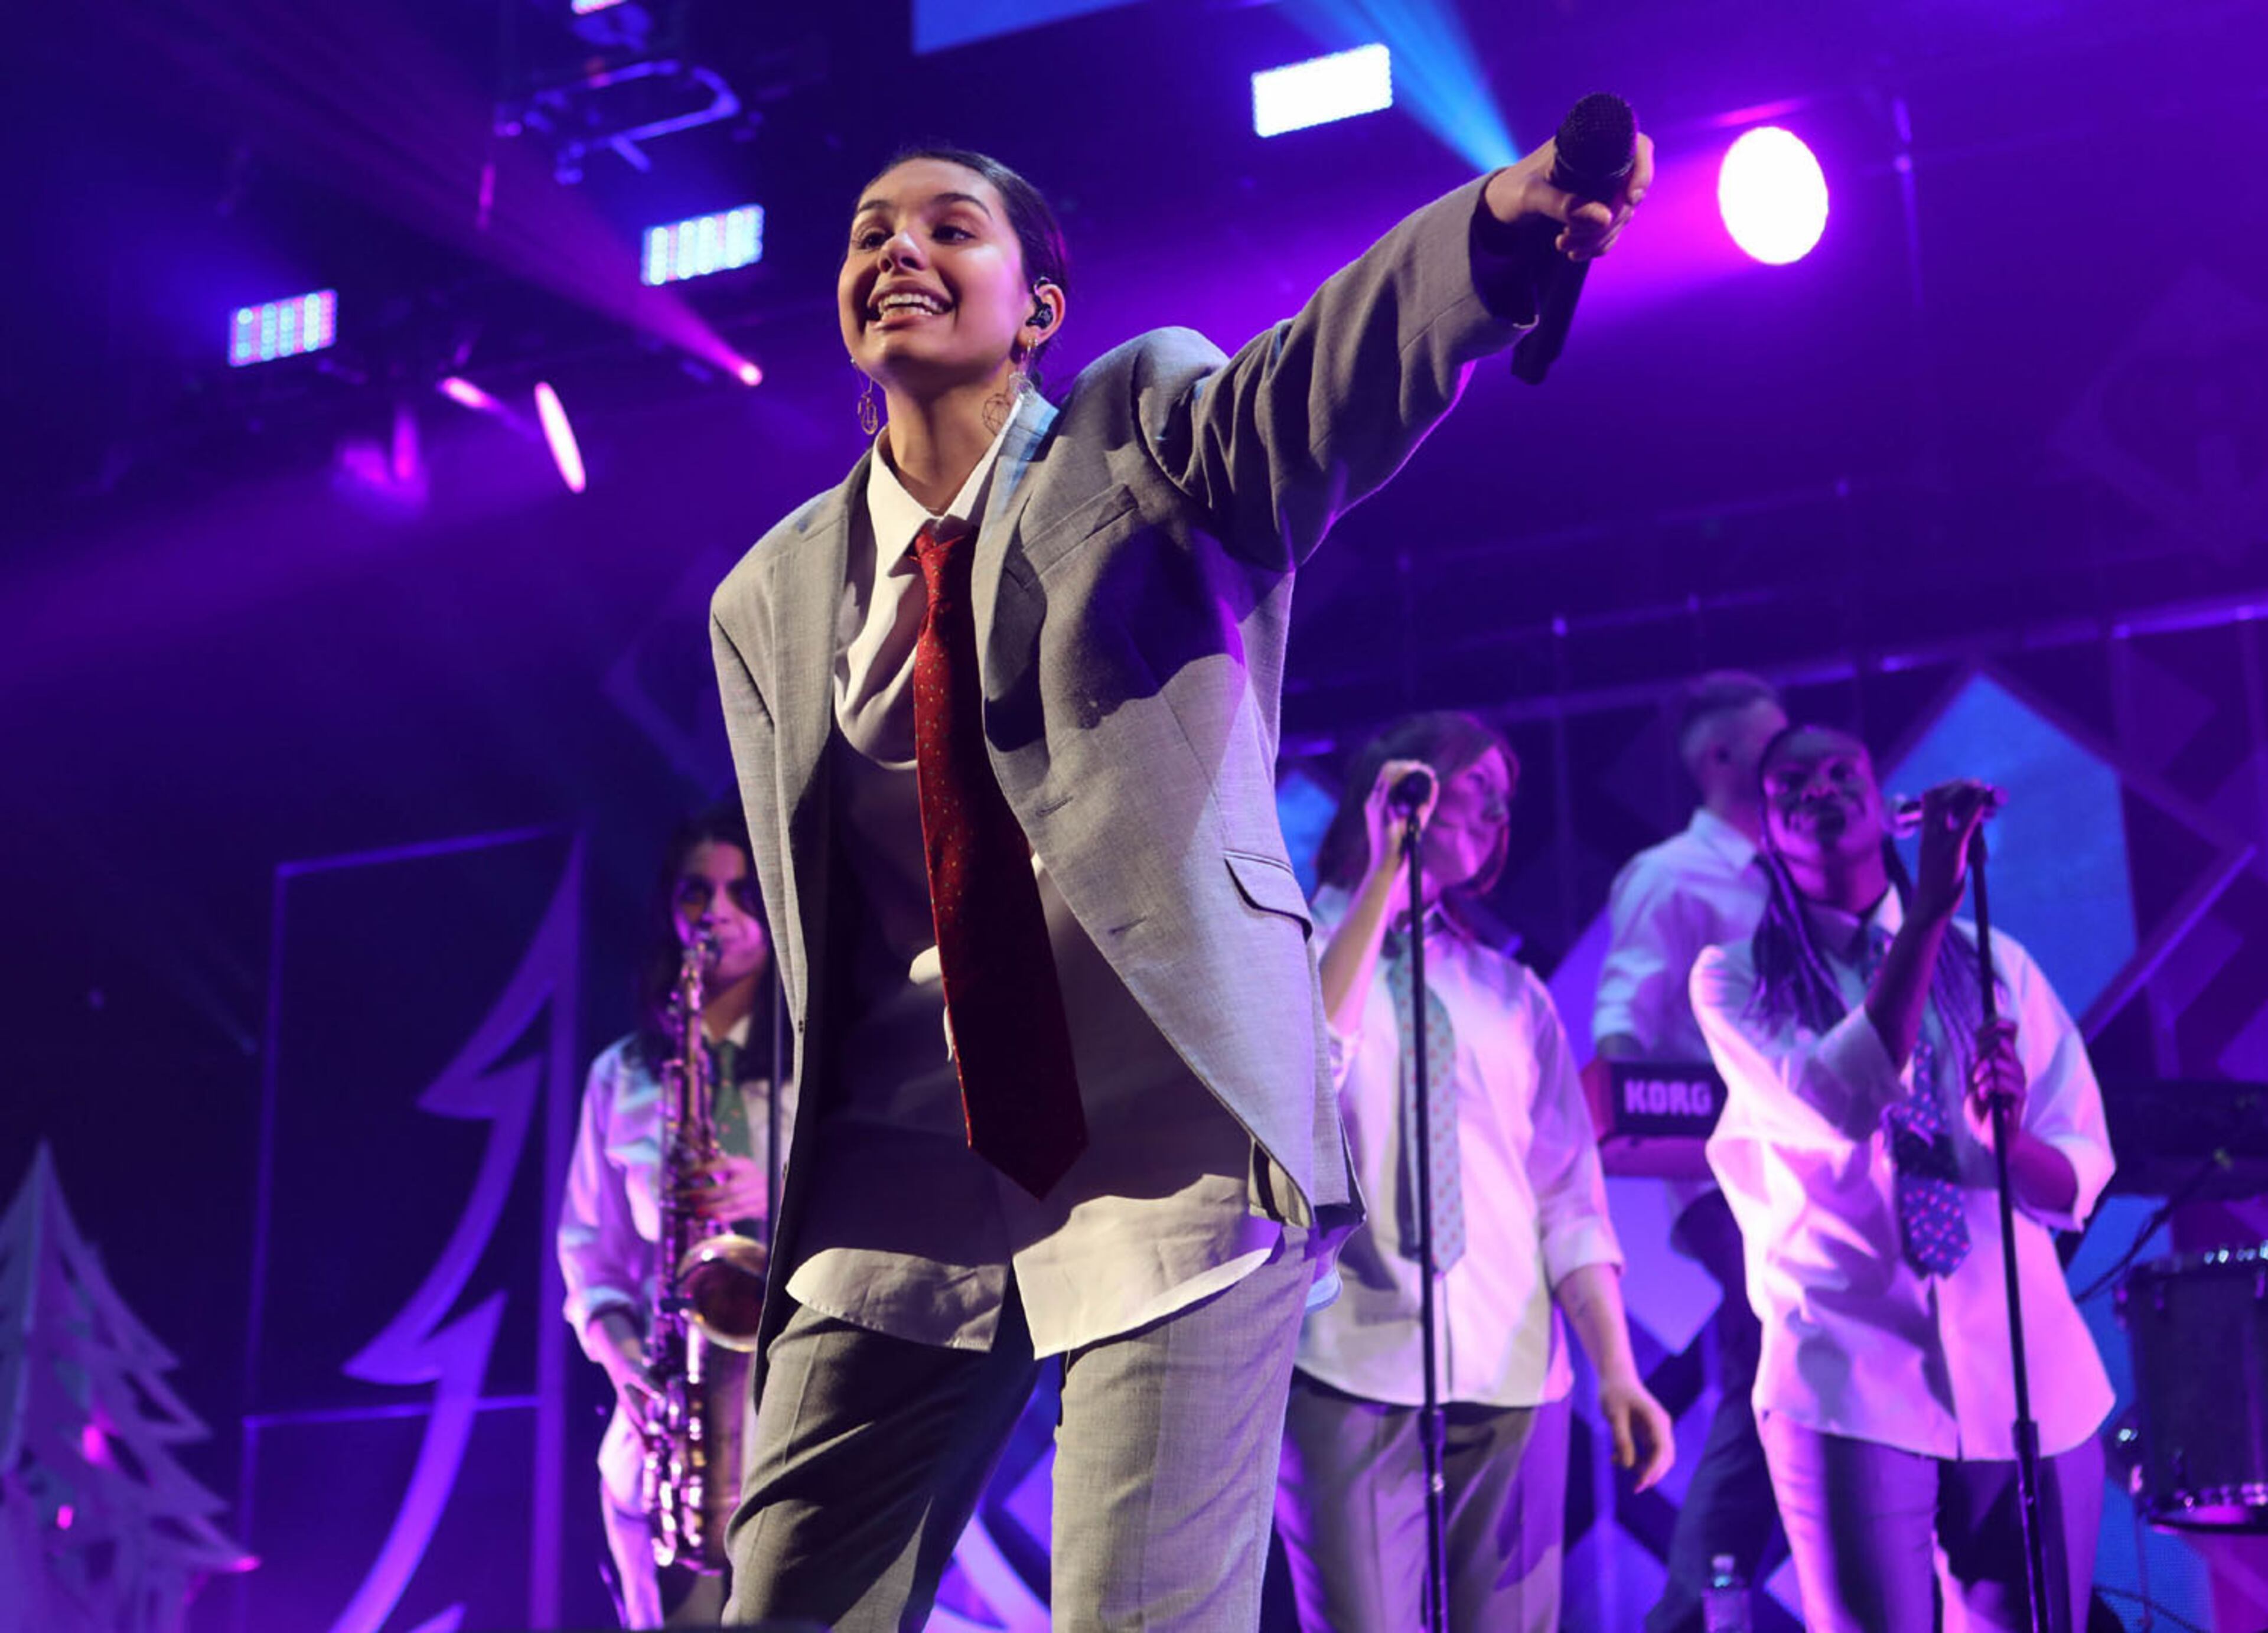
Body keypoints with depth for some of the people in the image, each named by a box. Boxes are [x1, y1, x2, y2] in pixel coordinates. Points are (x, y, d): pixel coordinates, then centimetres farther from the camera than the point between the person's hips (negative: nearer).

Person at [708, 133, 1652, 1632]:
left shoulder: (1148, 428, 1)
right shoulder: (773, 602, 11)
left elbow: (1325, 391, -21)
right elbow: (815, 946, 16)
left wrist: (1505, 223, -42)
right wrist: (813, 1198, 11)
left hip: (1177, 1143, -3)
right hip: (904, 1181, 4)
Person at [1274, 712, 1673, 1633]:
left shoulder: (1512, 995, 17)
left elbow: (1567, 1193, 12)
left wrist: (1616, 1368, 0)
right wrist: (1384, 878, -14)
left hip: (1507, 1382, 4)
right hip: (1349, 1372, -4)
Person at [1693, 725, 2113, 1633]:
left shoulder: (1994, 965, 12)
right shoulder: (1736, 978, 2)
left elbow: (2078, 1181, 5)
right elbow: (1844, 1104, -17)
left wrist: (2009, 1138, -18)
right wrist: (1930, 909, -20)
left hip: (2031, 1379, 3)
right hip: (1853, 1385, -3)